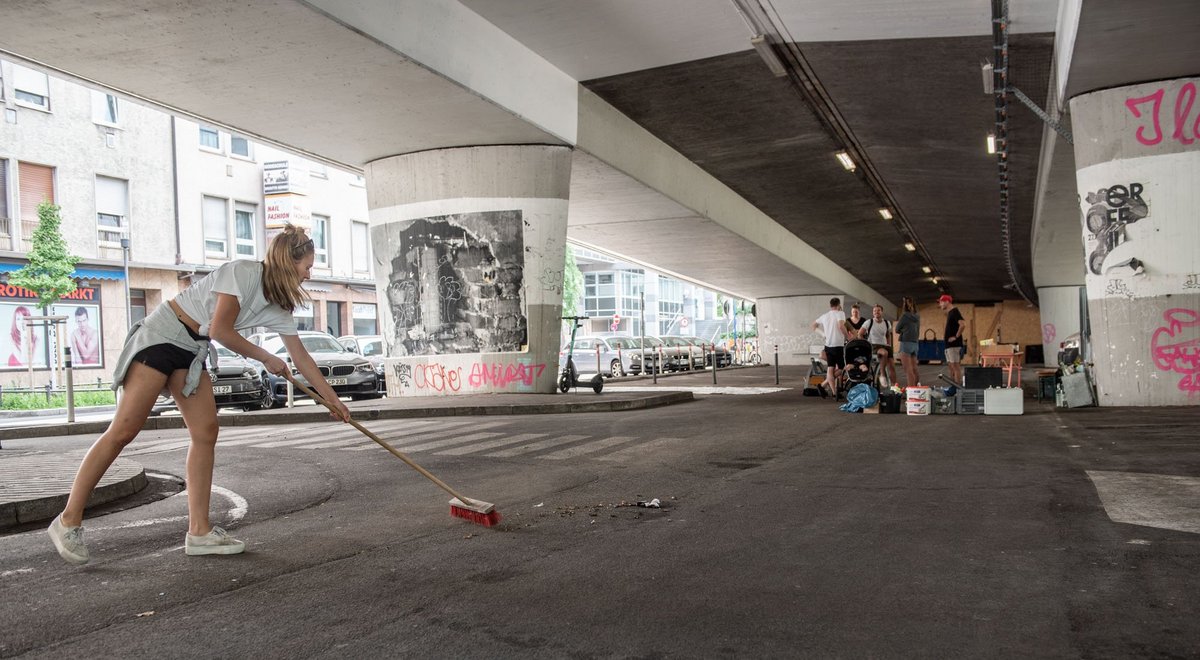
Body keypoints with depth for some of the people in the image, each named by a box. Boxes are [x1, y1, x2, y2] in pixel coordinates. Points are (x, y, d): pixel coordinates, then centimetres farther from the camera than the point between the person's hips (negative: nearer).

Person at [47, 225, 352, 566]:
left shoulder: (279, 306, 6)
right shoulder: (242, 272, -18)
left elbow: (301, 357, 10)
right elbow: (221, 330, -20)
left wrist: (333, 399, 11)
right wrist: (265, 359, -7)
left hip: (192, 351, 8)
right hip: (161, 335, -8)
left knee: (206, 432, -3)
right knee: (123, 432, -9)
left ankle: (198, 531, 0)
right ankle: (69, 520, 0)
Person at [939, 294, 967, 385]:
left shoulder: (954, 312, -12)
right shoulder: (949, 313, 17)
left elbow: (963, 324, -25)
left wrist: (956, 336, -20)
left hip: (954, 344, -10)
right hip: (949, 345, 10)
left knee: (956, 366, -9)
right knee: (950, 366, 13)